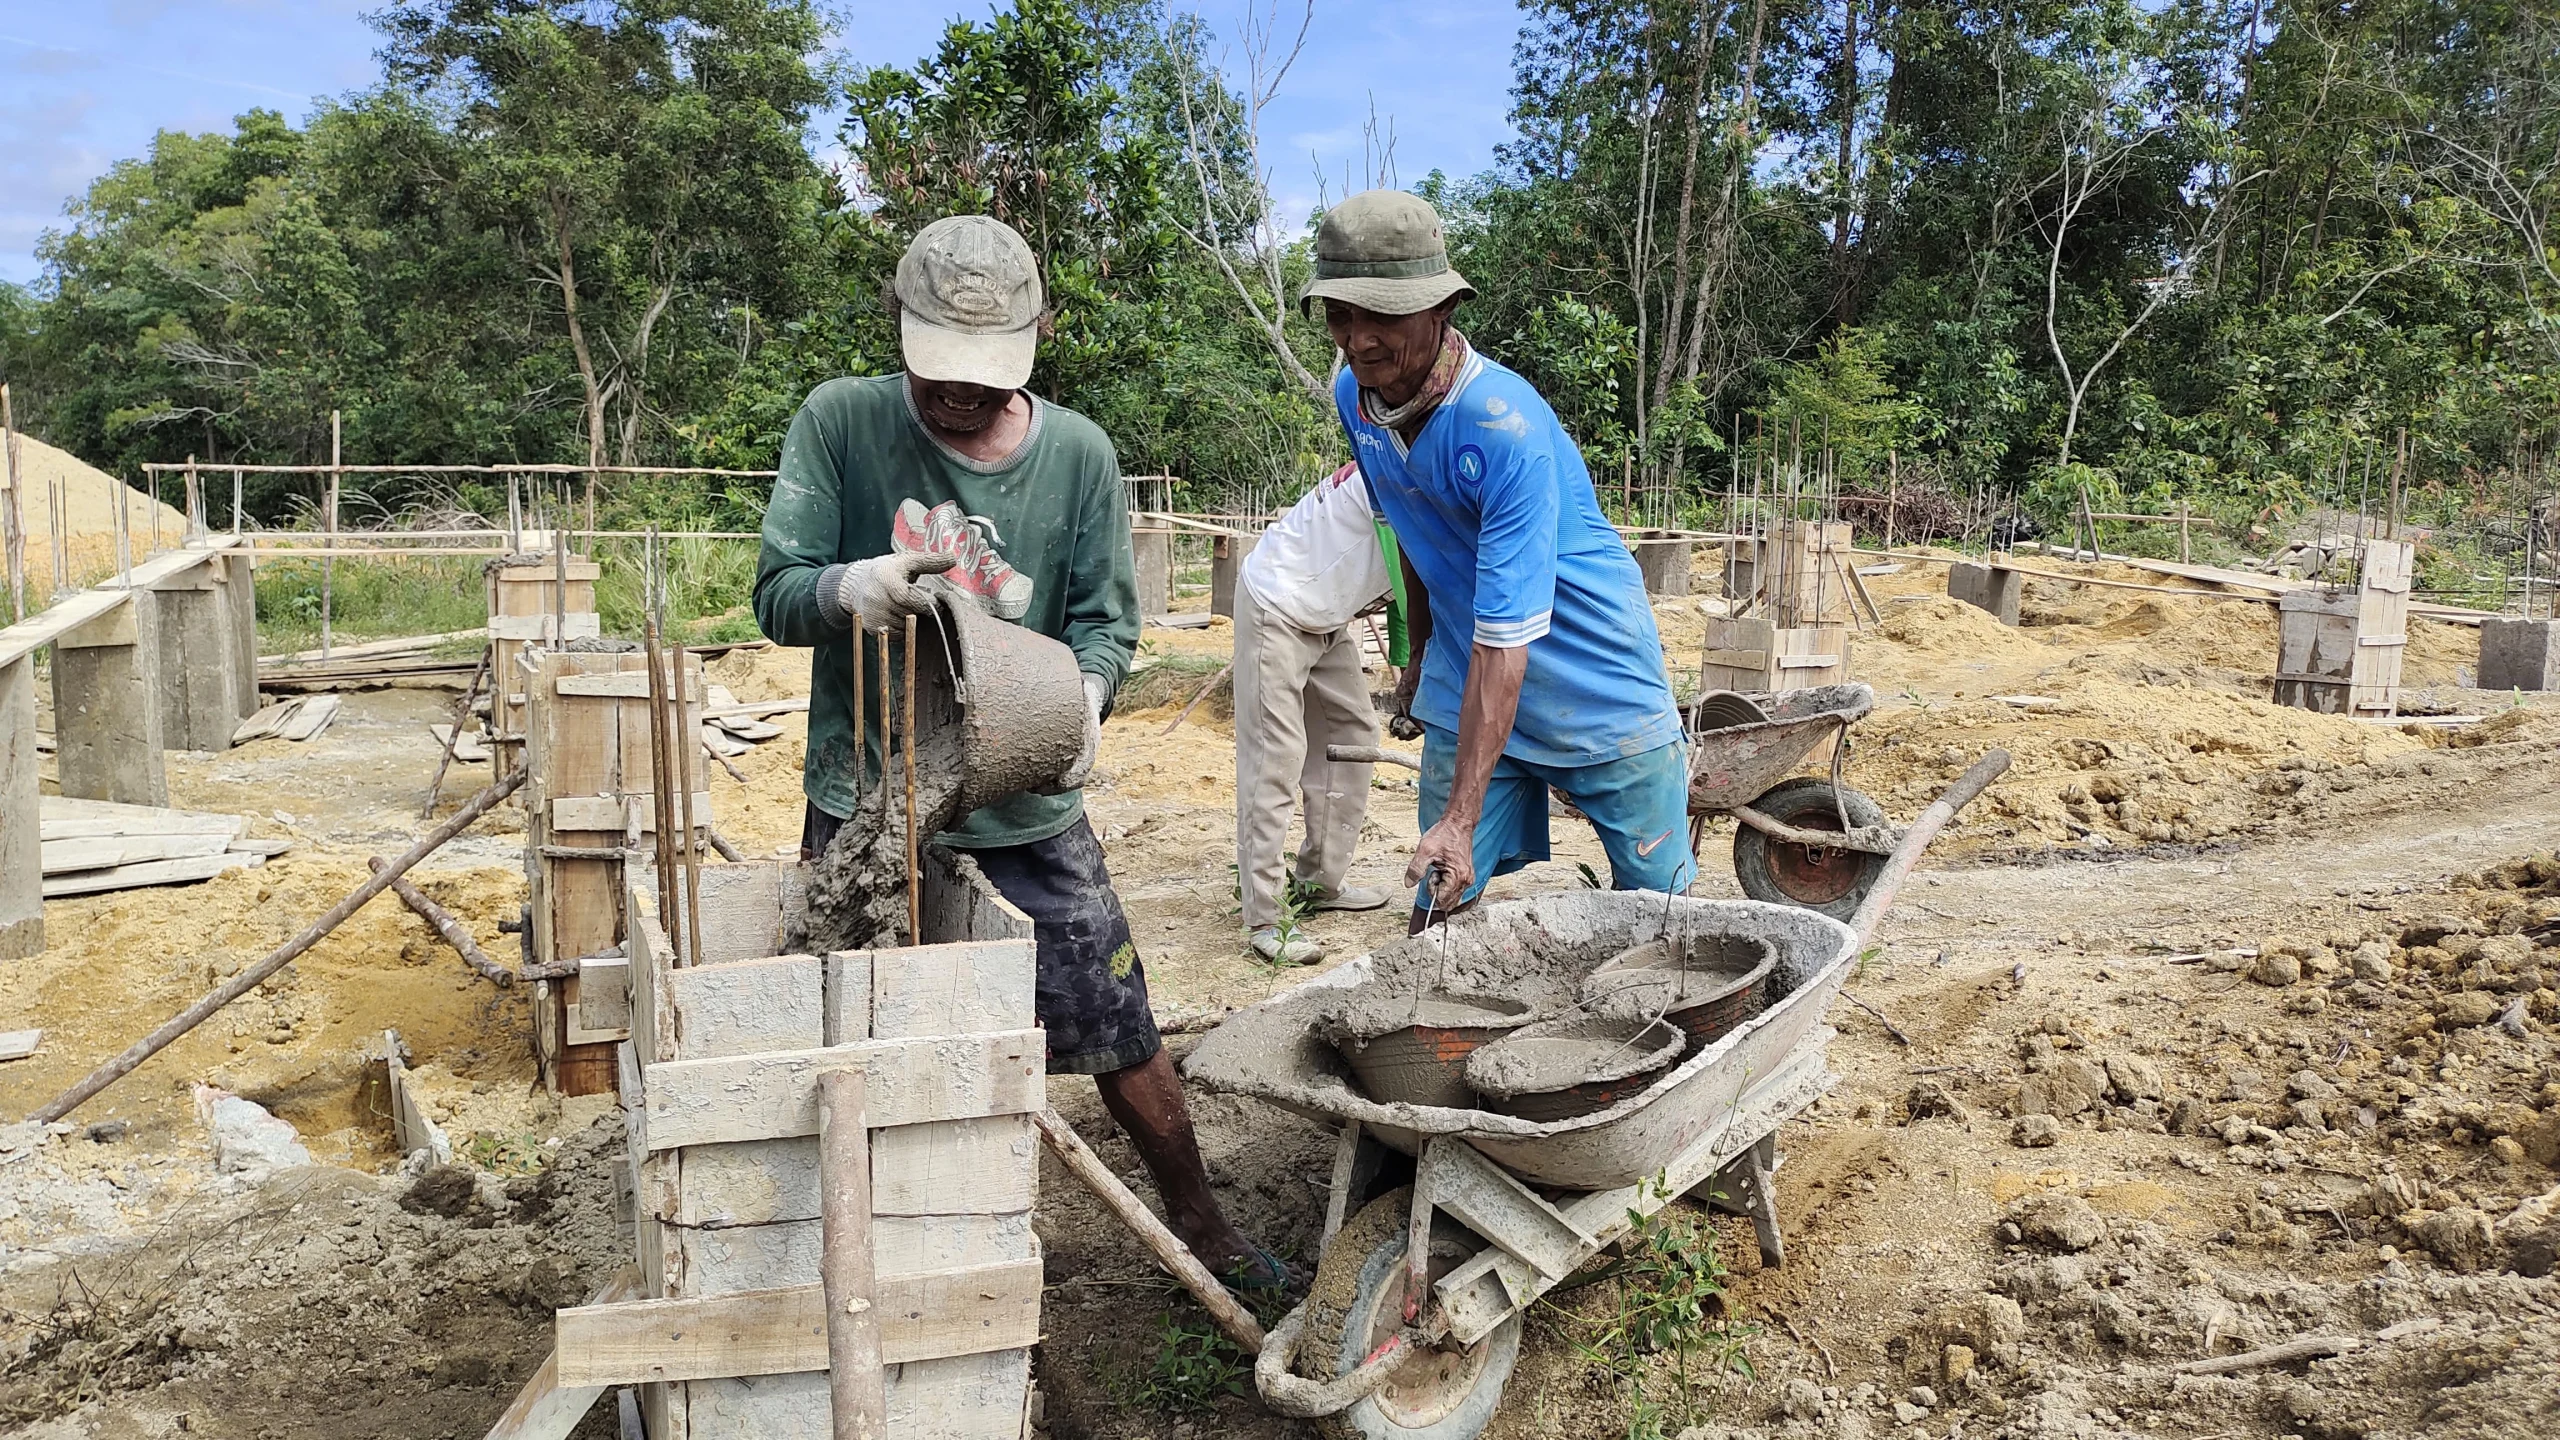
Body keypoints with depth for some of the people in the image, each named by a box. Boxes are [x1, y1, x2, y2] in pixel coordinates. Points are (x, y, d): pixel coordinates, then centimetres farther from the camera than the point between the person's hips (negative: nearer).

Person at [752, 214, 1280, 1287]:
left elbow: (1106, 619, 1)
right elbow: (776, 596, -8)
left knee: (1118, 1037, 6)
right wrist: (849, 588, -31)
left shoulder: (1077, 454, -3)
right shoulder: (839, 423, -6)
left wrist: (1084, 692, -22)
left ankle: (1196, 1219, 29)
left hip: (1029, 812, 1)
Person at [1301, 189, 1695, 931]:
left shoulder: (1506, 428, -28)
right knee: (1438, 909, 2)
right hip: (1467, 693, 5)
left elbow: (1505, 639, -30)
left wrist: (1460, 819, -32)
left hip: (1601, 698, -5)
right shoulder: (1352, 396, -6)